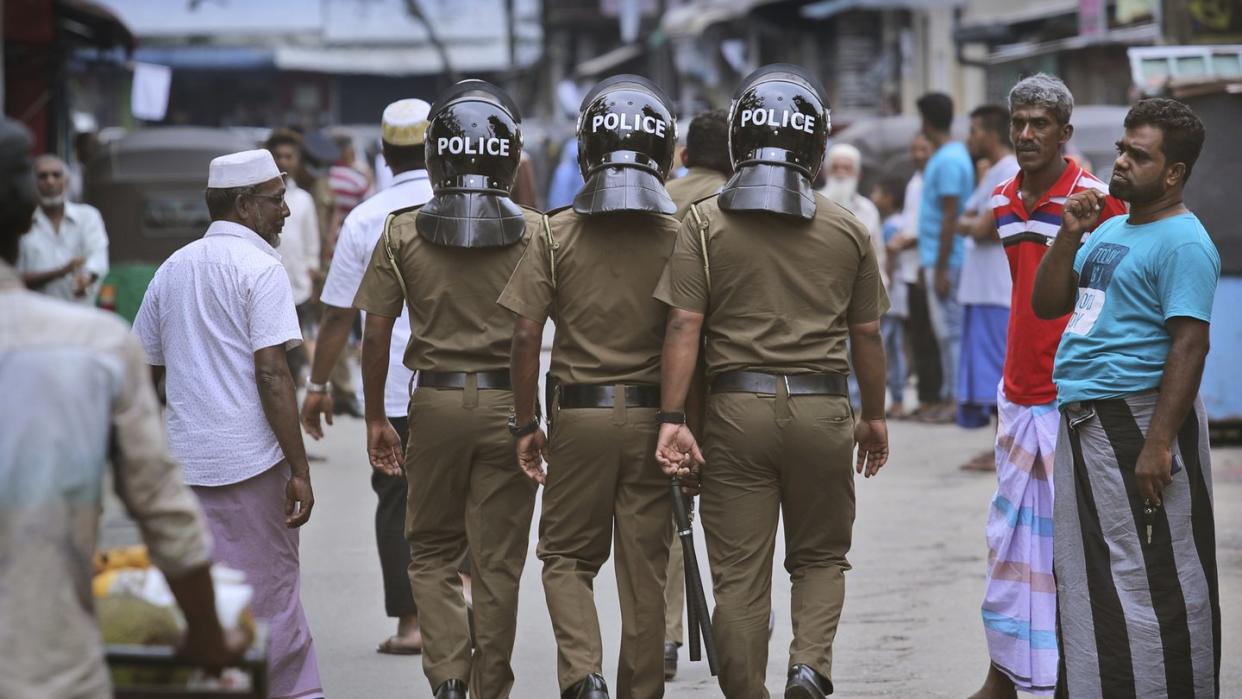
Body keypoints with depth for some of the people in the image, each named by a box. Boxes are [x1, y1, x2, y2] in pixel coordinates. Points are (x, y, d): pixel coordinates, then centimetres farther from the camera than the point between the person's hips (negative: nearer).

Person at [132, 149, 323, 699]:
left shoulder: (172, 268, 13)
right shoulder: (259, 268, -9)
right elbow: (271, 375, -17)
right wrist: (299, 469, -16)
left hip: (184, 460, 7)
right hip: (250, 458, -7)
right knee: (268, 598, 2)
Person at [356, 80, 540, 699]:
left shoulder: (403, 232, -3)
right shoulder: (535, 233, -4)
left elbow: (375, 334, -1)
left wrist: (375, 418, 9)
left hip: (437, 400, 0)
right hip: (509, 400, 0)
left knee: (432, 551, 14)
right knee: (498, 562, 9)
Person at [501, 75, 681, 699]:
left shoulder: (557, 233, -4)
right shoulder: (680, 235, -3)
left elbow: (526, 336, -6)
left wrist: (526, 424, 2)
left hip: (579, 414, -1)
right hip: (654, 416, 1)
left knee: (567, 556, 11)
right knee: (644, 567, 9)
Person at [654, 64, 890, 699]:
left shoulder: (704, 223, -2)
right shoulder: (846, 230, 3)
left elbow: (684, 326, -8)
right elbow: (866, 334, 9)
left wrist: (672, 418, -8)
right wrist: (875, 416, 20)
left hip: (737, 407, -1)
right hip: (821, 408, 1)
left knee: (739, 574, 6)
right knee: (820, 556, 16)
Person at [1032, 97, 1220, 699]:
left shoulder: (1182, 242, -12)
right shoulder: (1110, 230, 17)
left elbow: (1189, 347, -19)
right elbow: (1048, 305, 17)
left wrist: (1157, 445, -25)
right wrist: (1070, 236, 2)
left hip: (1136, 420, -9)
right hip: (1082, 421, 10)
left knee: (1151, 581, -6)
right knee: (1085, 579, 15)